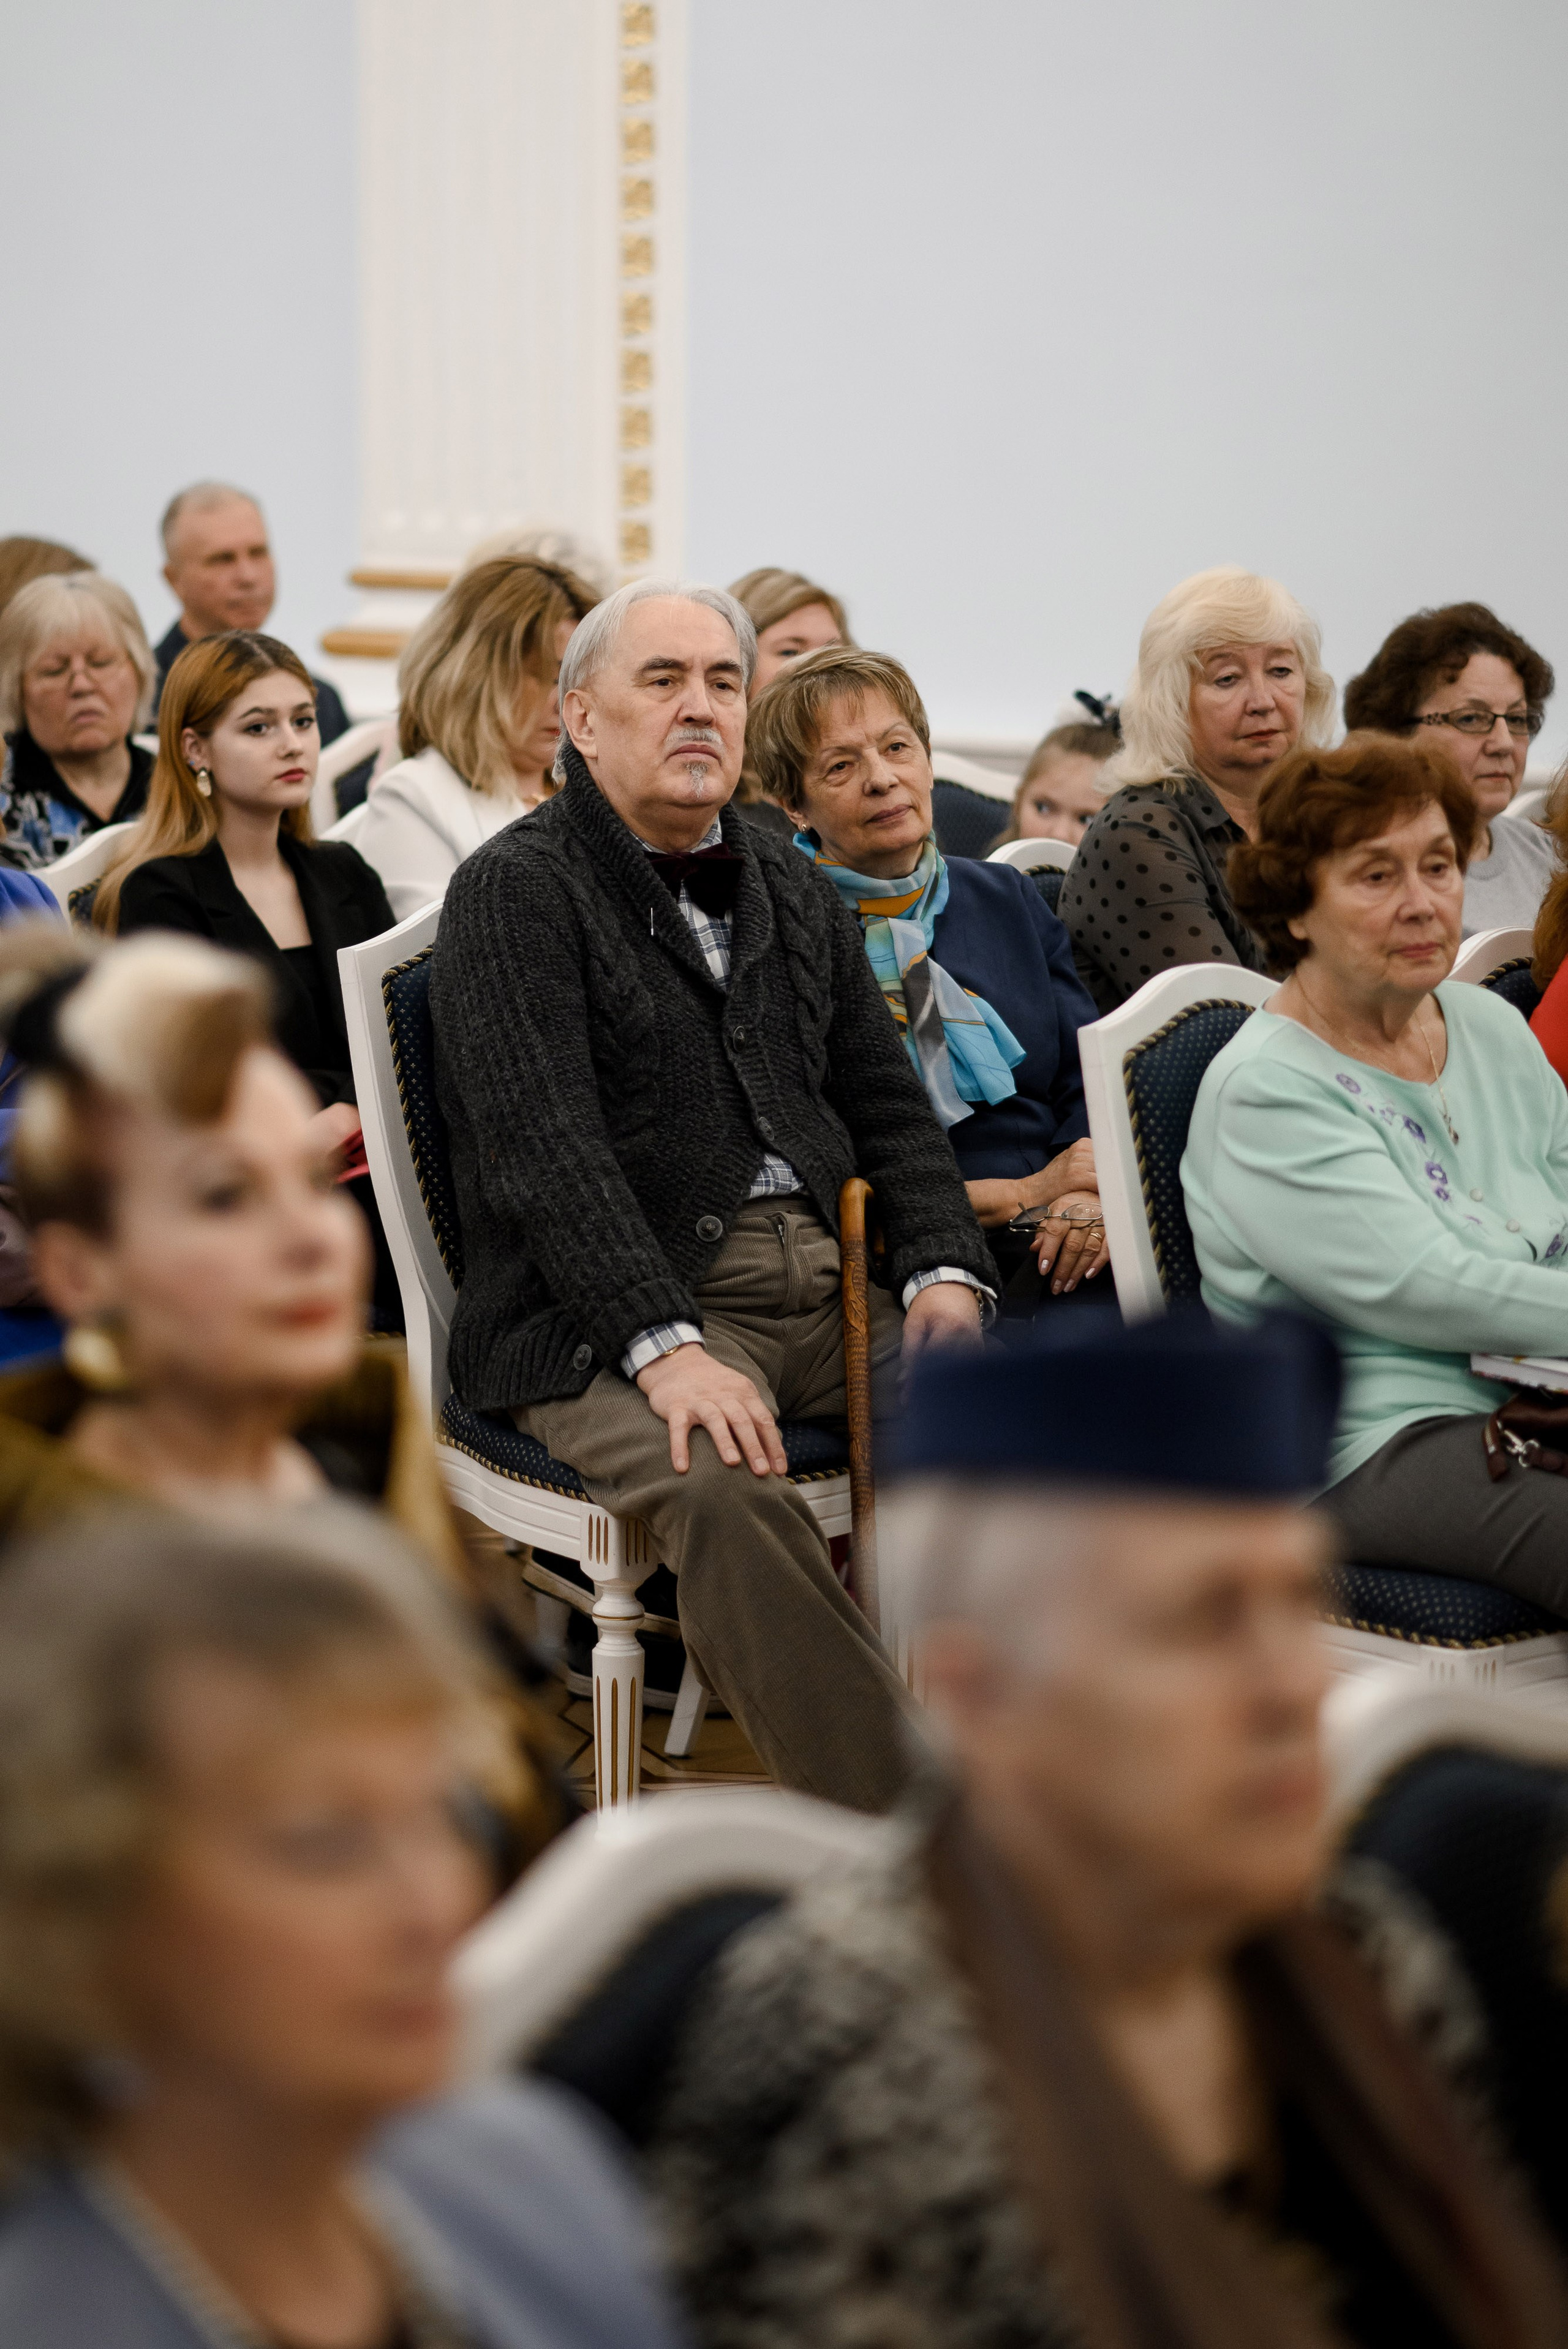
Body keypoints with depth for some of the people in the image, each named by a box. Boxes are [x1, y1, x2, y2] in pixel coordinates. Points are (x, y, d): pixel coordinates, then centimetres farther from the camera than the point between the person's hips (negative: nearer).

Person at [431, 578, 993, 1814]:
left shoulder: (794, 892, 21)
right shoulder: (517, 892, -1)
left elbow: (889, 1106, 20)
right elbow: (544, 1153, -13)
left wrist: (945, 1270, -1)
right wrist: (663, 1346, -25)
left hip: (830, 1277, 6)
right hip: (605, 1314, -6)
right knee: (727, 1488, -35)